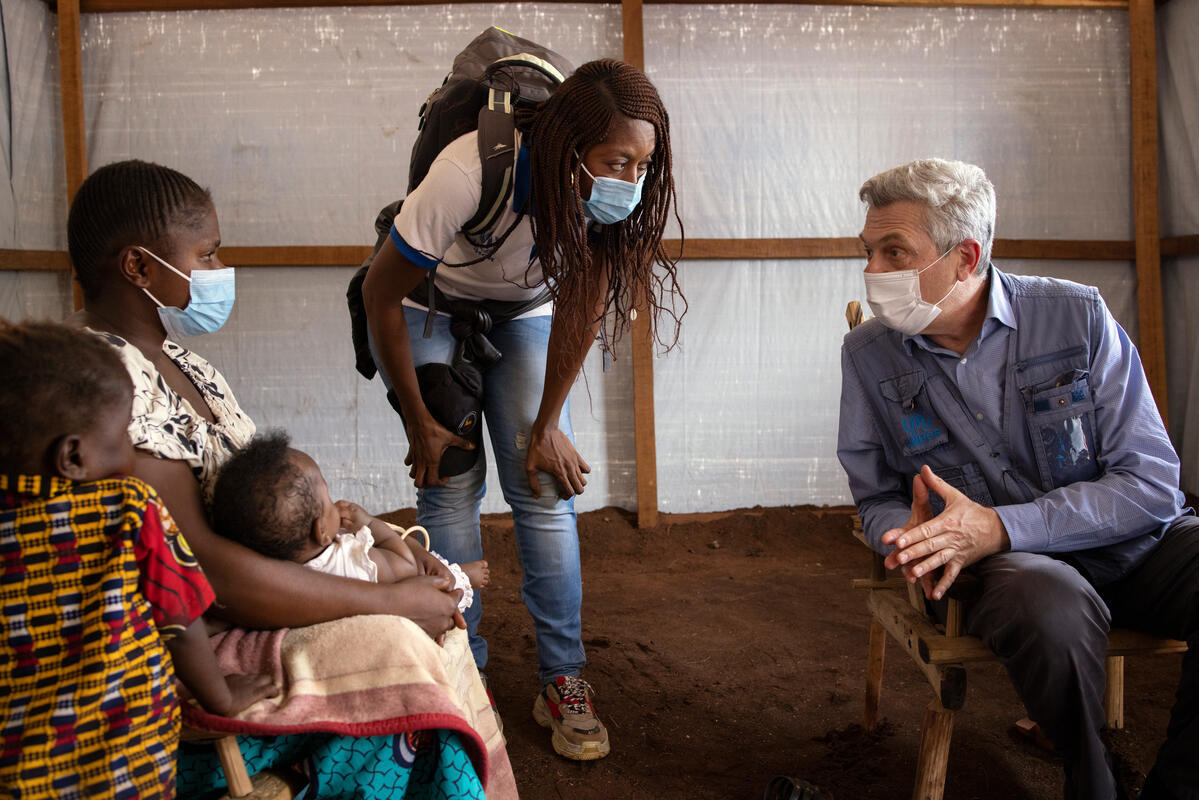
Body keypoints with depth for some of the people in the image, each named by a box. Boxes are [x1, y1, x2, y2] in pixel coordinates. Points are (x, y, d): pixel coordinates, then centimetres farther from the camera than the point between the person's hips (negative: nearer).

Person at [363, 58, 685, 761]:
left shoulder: (614, 194, -25)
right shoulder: (473, 173, -37)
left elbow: (581, 309, -11)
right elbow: (382, 293, -23)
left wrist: (548, 427, -10)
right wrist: (420, 421, -17)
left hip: (523, 314, 3)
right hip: (430, 308, -2)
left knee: (544, 487, -7)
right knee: (452, 482, -12)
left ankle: (563, 680, 2)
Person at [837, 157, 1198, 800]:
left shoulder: (1077, 317, -7)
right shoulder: (867, 355, -2)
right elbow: (878, 499, 7)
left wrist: (999, 527, -24)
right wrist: (914, 536, -19)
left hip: (1131, 543, 1)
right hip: (1005, 568, 0)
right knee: (1052, 603, -36)